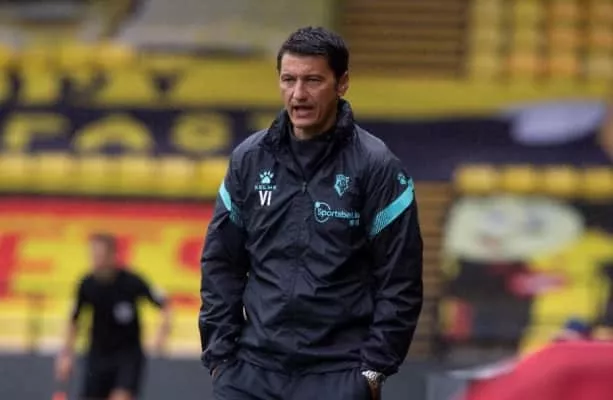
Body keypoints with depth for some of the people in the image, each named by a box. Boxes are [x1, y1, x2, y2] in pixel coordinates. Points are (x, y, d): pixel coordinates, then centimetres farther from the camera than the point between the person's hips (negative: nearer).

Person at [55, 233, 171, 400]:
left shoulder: (131, 281, -16)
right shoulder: (87, 285, -7)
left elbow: (164, 304, -5)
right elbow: (74, 320, 8)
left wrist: (162, 331, -21)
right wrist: (67, 354, 6)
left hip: (129, 354, -3)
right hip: (98, 354, 3)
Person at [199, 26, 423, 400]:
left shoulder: (376, 166, -4)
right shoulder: (249, 159, 6)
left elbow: (400, 280, -4)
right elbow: (221, 265, 12)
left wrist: (374, 368, -7)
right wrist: (220, 355, 5)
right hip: (253, 369, 3)